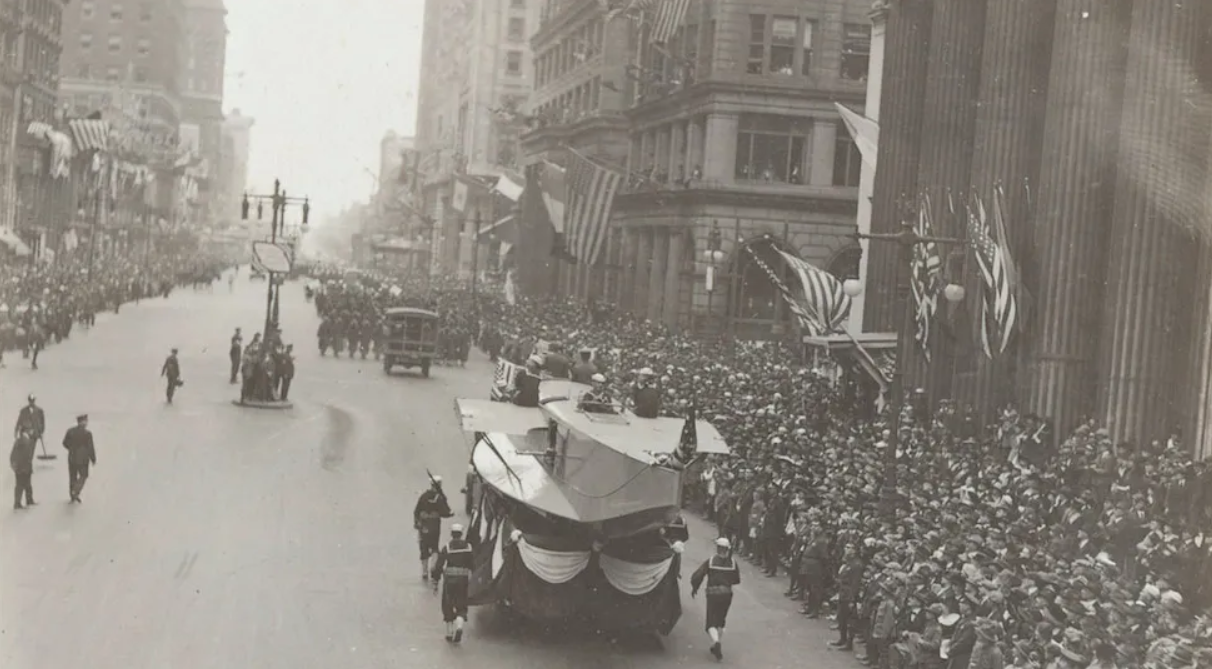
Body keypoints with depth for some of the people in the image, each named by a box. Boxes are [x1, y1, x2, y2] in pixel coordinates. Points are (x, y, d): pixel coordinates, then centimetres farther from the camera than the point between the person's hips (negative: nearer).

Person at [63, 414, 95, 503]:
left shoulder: (70, 431, -3)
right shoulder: (87, 434, -17)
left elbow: (65, 443, 6)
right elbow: (90, 448, -14)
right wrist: (93, 459, -1)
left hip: (71, 457, 5)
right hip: (83, 458, -5)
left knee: (72, 476, 16)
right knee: (83, 476, 12)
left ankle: (73, 495, 25)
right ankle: (76, 492, -3)